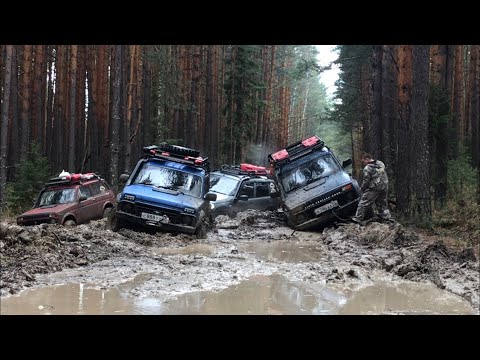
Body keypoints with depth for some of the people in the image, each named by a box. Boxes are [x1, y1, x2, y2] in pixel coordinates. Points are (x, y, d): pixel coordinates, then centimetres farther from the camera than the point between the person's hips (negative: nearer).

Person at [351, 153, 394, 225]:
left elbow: (366, 181, -10)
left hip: (374, 189, -8)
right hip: (384, 188, 8)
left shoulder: (367, 168, -11)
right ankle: (387, 218, 16)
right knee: (383, 205, 18)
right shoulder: (381, 164, 12)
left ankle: (358, 218, -2)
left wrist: (363, 189, 5)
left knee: (363, 203, -2)